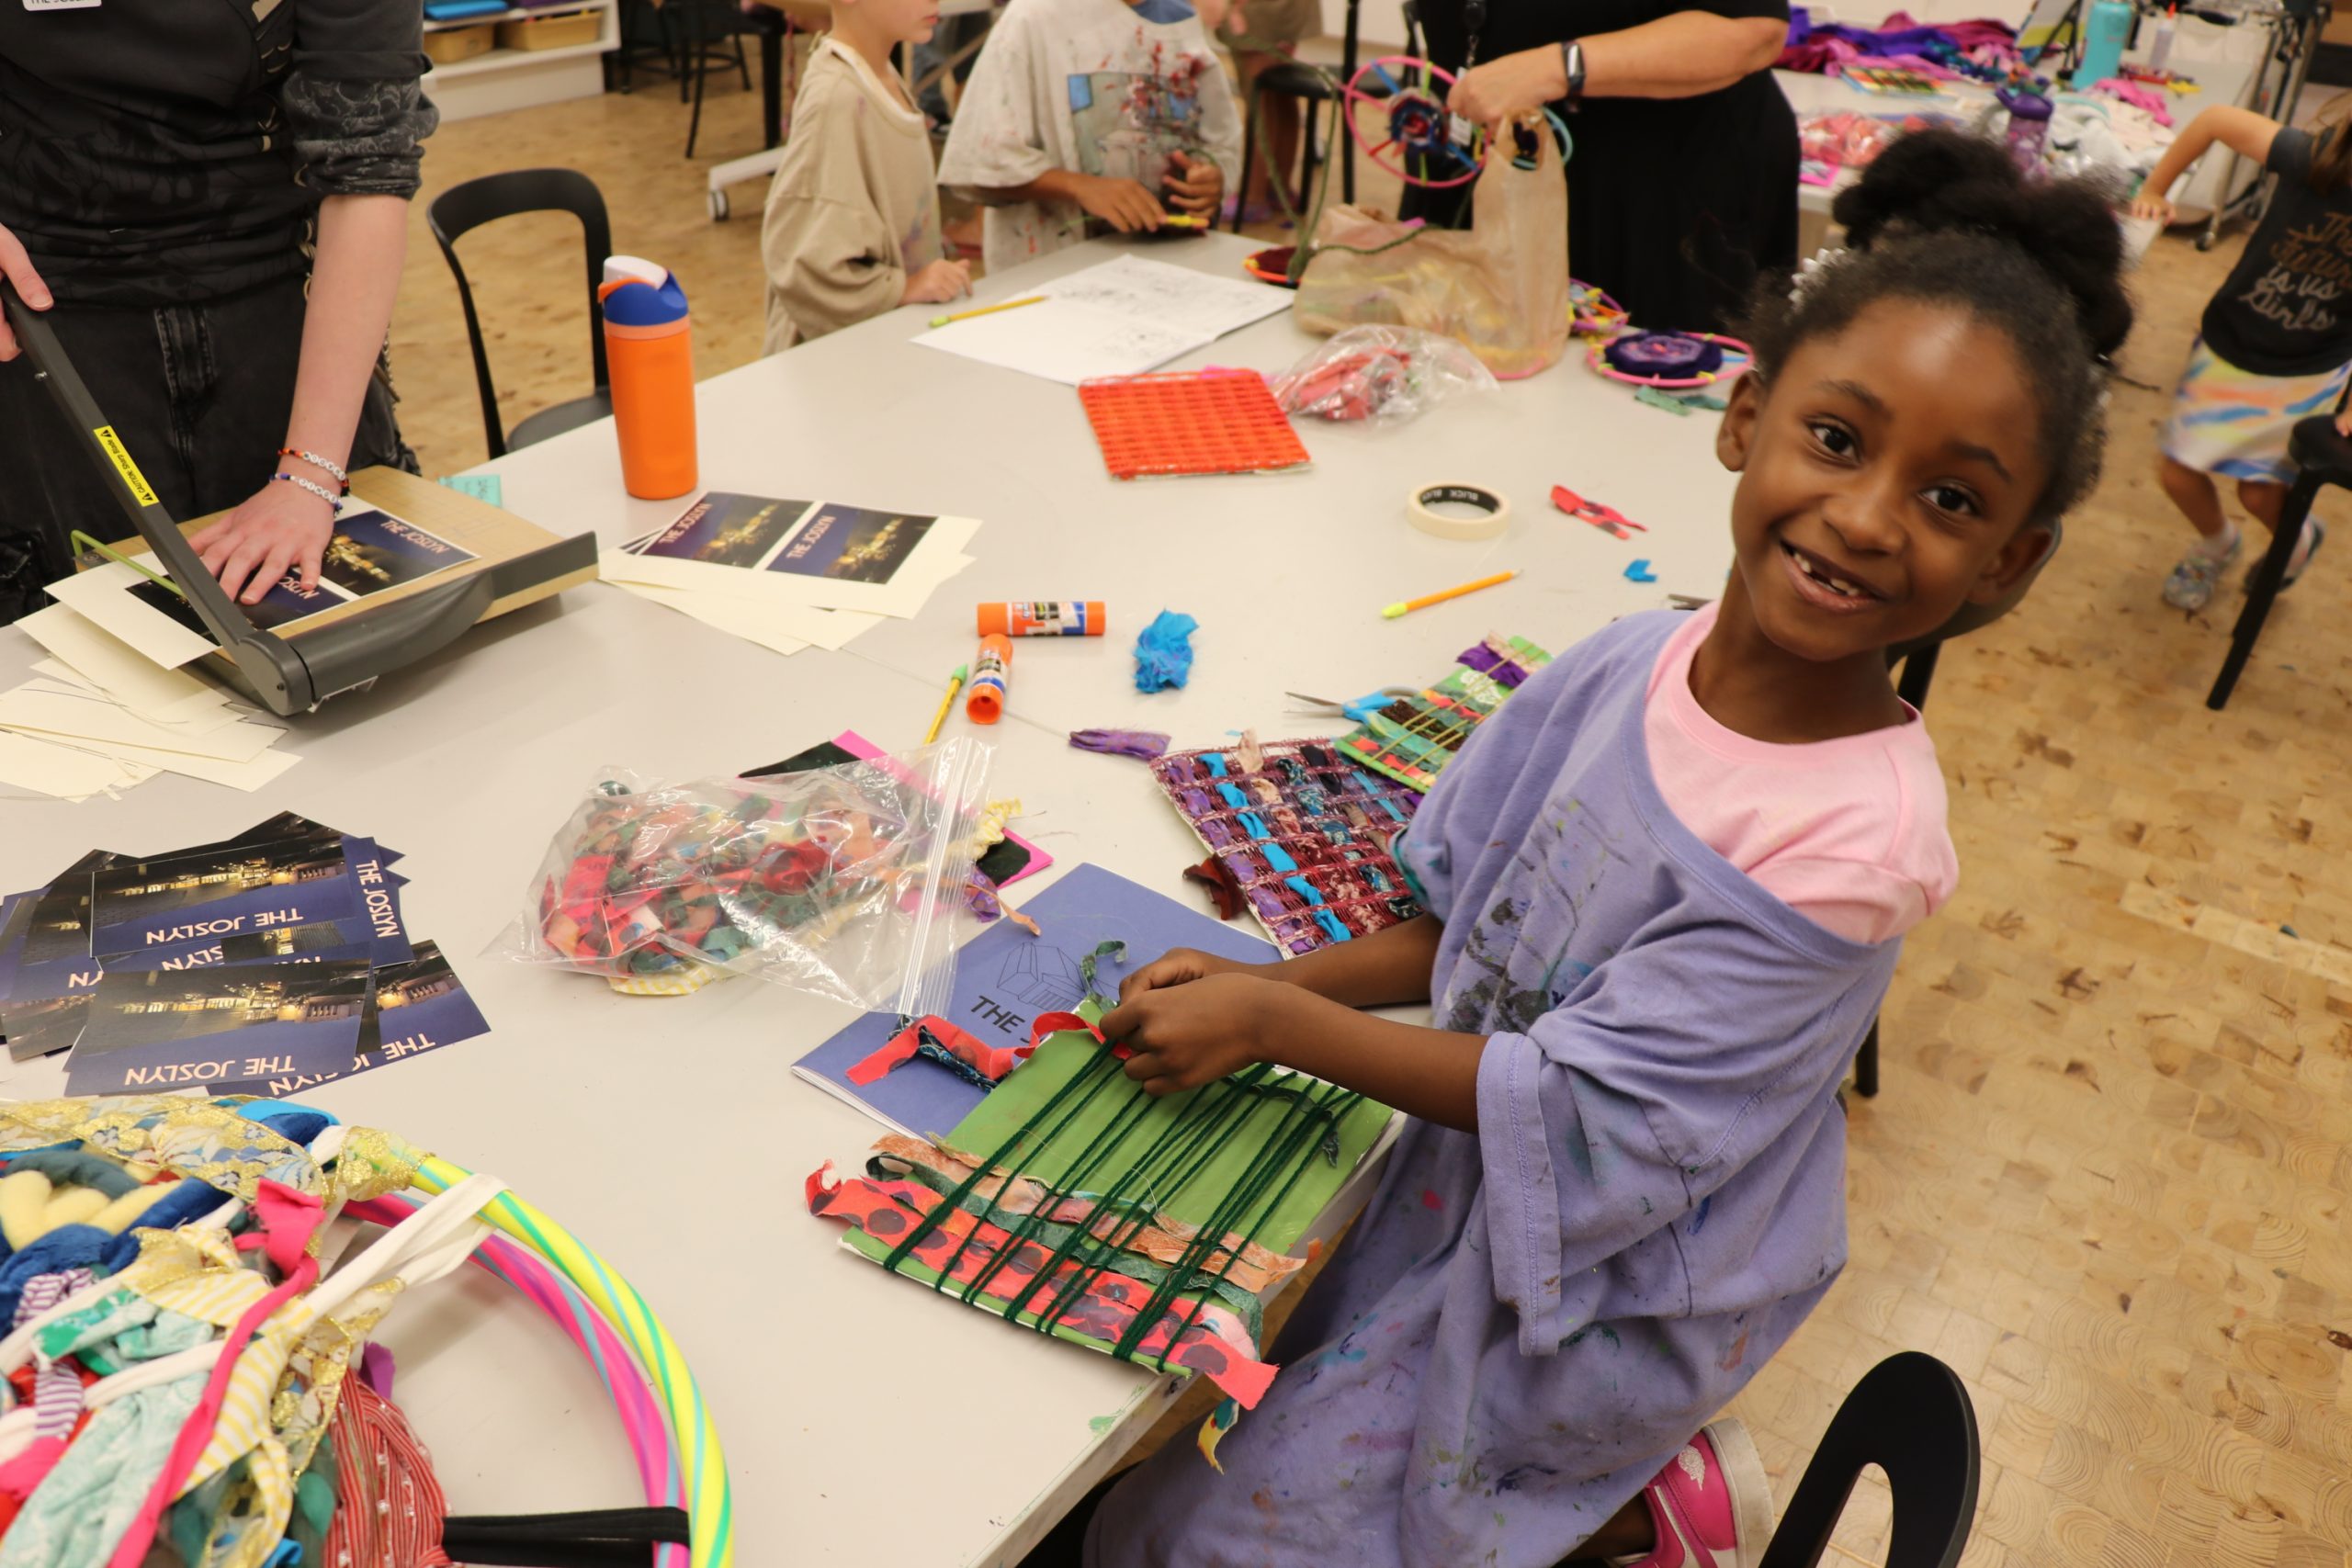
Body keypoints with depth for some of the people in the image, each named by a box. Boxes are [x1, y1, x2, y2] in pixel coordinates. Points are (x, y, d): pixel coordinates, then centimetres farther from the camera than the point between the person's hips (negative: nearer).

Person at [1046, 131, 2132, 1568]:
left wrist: (1273, 1021, -21)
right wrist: (1277, 982, -11)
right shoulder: (1636, 662, -12)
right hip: (1474, 1172, 6)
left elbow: (1576, 1111, -25)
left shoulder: (1851, 842, -31)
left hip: (1606, 1283, -6)